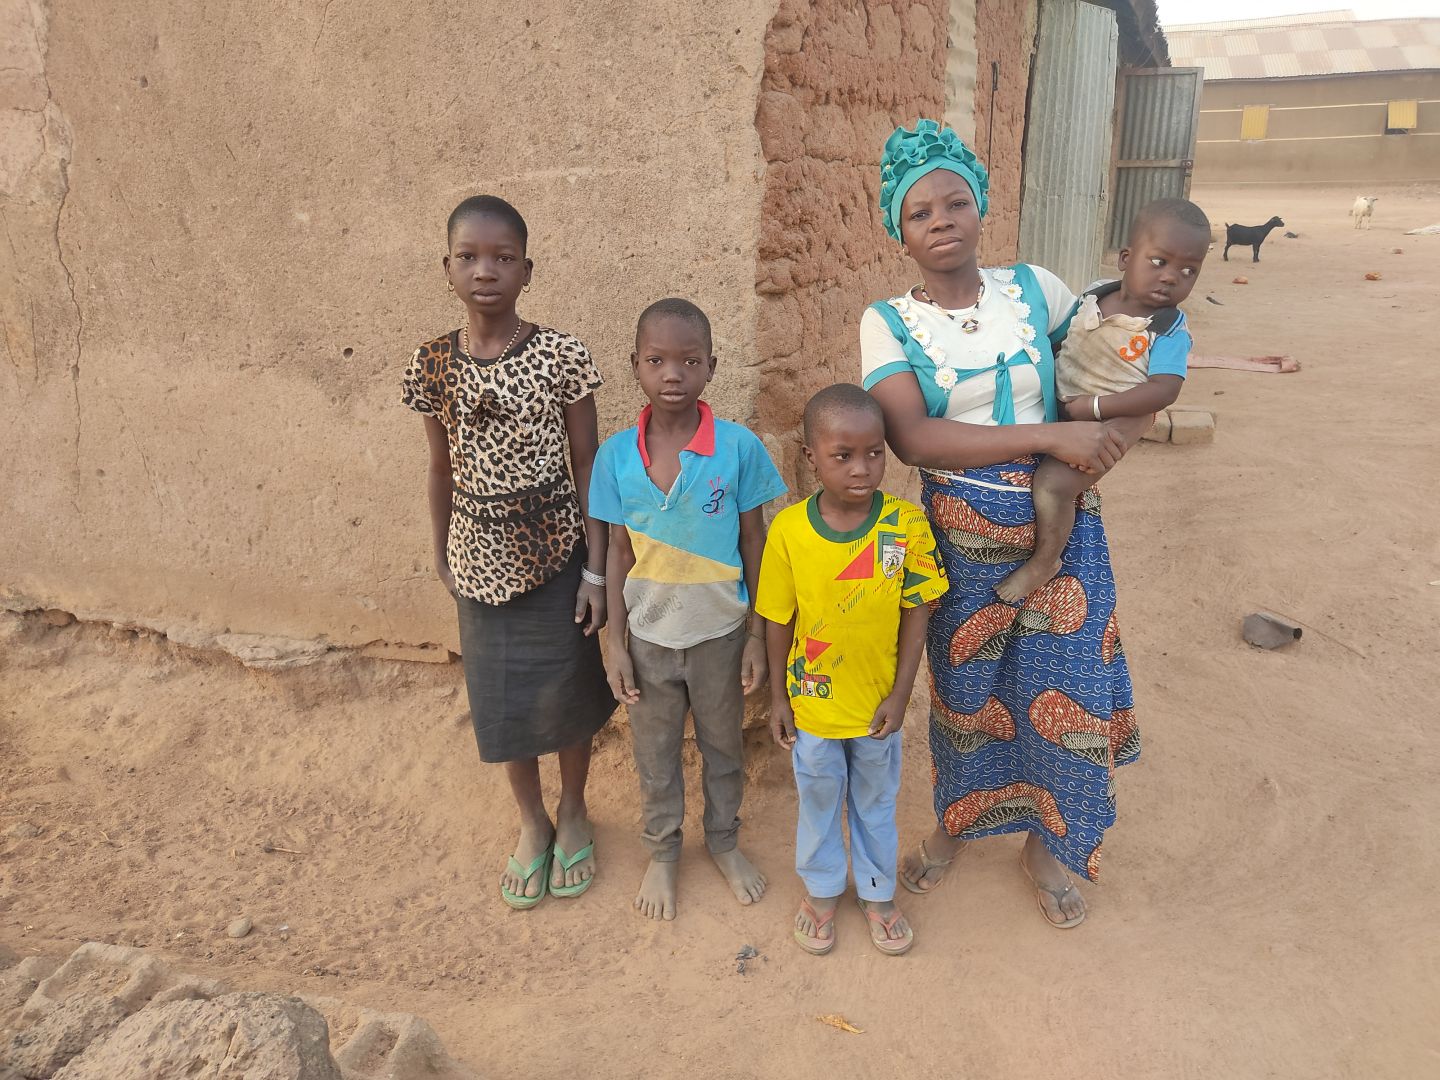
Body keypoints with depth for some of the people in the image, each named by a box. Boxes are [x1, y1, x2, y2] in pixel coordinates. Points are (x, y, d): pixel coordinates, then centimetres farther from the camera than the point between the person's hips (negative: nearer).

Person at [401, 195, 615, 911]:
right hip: (482, 561, 2)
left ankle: (573, 813, 39)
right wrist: (441, 556, 12)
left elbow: (587, 467, -8)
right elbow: (442, 470, 6)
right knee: (504, 702, 14)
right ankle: (532, 824, 38)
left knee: (567, 692, 12)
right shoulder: (432, 364, -4)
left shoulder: (561, 357, -12)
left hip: (556, 556, -2)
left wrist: (596, 571, -8)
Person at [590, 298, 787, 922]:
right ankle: (662, 853, 42)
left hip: (720, 633, -1)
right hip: (649, 635, 1)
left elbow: (754, 545, -6)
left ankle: (724, 842, 45)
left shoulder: (738, 448, -15)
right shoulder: (616, 455, -10)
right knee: (655, 755, 18)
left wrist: (757, 636, -5)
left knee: (723, 747, 20)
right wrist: (616, 642, -2)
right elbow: (619, 553, -3)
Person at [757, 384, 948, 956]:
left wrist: (900, 695, -9)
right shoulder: (789, 530, -19)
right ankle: (821, 891, 47)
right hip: (812, 703, 0)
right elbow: (778, 621, -7)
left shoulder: (906, 523, -18)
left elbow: (915, 614, -9)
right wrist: (778, 697, -1)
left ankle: (878, 893, 47)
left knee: (877, 802, 23)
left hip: (878, 704, 1)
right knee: (818, 802, 22)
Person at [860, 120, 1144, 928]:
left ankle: (1046, 844, 34)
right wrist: (1050, 437, -24)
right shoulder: (888, 322, -8)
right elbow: (913, 438, -22)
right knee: (965, 690, 15)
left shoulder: (1034, 289, -1)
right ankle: (956, 823, 42)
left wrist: (1116, 436, -8)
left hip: (1061, 527, 2)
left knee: (1067, 694, 9)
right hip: (961, 535, -1)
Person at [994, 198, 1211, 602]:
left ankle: (1044, 561, -2)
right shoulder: (1095, 294, 1)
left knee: (1053, 481, -25)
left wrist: (1093, 406, -27)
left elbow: (1163, 391, -24)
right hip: (1056, 410, 7)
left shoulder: (1169, 330, -15)